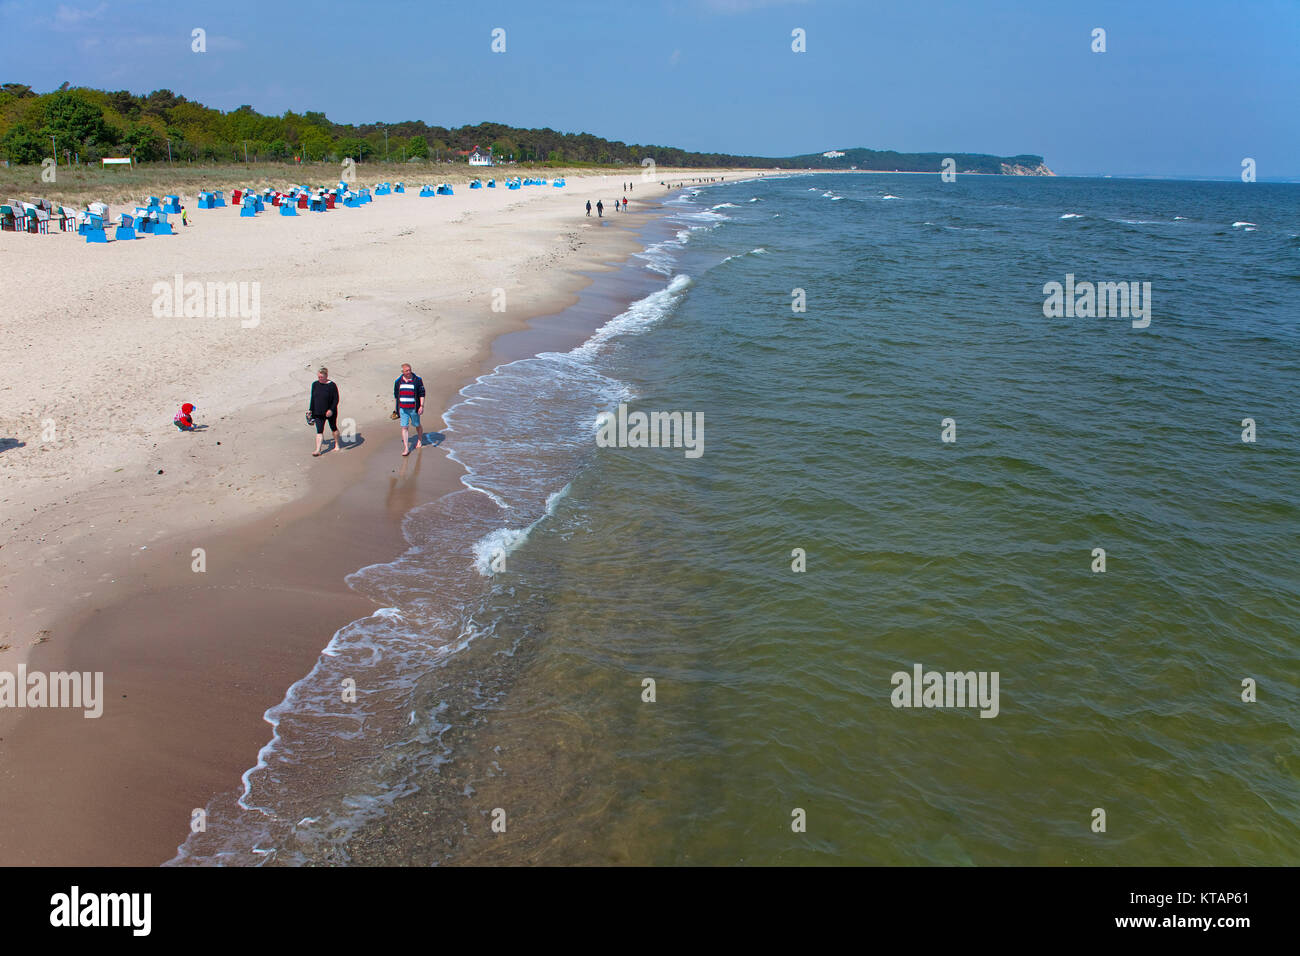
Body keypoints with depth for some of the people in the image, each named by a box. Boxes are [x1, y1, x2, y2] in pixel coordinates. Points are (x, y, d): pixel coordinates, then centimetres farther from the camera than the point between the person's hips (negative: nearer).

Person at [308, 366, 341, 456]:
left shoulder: (332, 385, -13)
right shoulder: (315, 384, 1)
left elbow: (336, 399, -12)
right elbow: (313, 398, 11)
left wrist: (331, 410, -22)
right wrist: (311, 410, 10)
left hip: (330, 412, -3)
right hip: (318, 413, 3)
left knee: (334, 428, 14)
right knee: (319, 431, -3)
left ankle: (337, 444, 36)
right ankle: (318, 450, -6)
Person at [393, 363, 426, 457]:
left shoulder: (417, 380, -5)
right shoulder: (398, 381, 4)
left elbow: (422, 394, -4)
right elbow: (396, 395, 15)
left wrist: (422, 406, -13)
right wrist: (396, 408, 17)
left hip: (414, 408, -2)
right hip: (402, 409, 2)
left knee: (417, 425, 13)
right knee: (404, 427, -3)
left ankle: (420, 440, 42)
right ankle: (406, 448, -3)